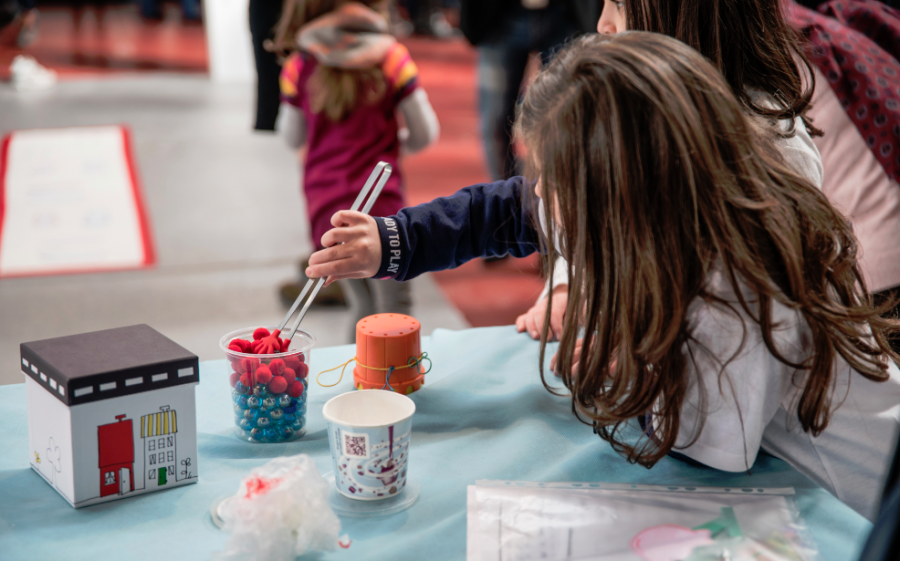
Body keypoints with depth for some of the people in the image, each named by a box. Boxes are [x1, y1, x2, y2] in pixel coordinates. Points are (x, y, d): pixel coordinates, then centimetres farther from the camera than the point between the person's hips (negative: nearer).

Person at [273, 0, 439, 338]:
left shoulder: (298, 67, -1)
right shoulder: (390, 57, -5)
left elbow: (294, 138, 12)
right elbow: (425, 134, -1)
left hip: (326, 207, 2)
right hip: (382, 202, -2)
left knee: (365, 312, 14)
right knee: (394, 311, 5)